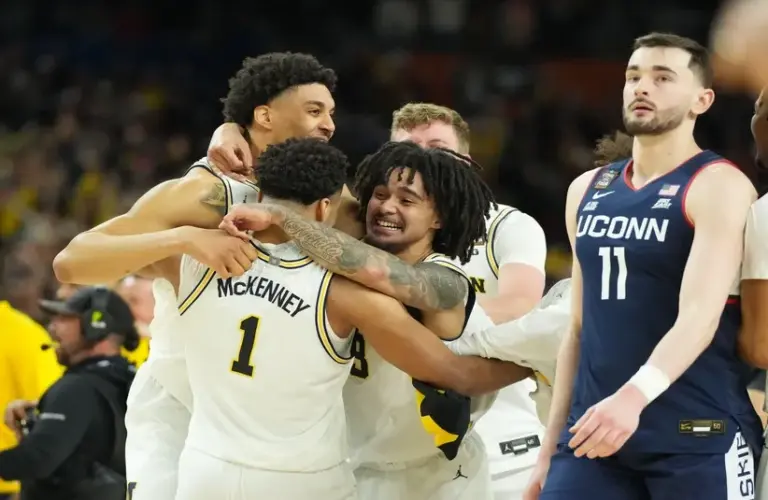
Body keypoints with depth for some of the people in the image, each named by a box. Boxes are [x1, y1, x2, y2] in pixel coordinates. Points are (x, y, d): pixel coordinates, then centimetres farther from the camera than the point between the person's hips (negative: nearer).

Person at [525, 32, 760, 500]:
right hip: (593, 429, 6)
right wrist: (551, 448, 16)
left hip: (698, 438, -6)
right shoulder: (587, 191, 14)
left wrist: (634, 396, -37)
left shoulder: (719, 187, -7)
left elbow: (699, 317, -21)